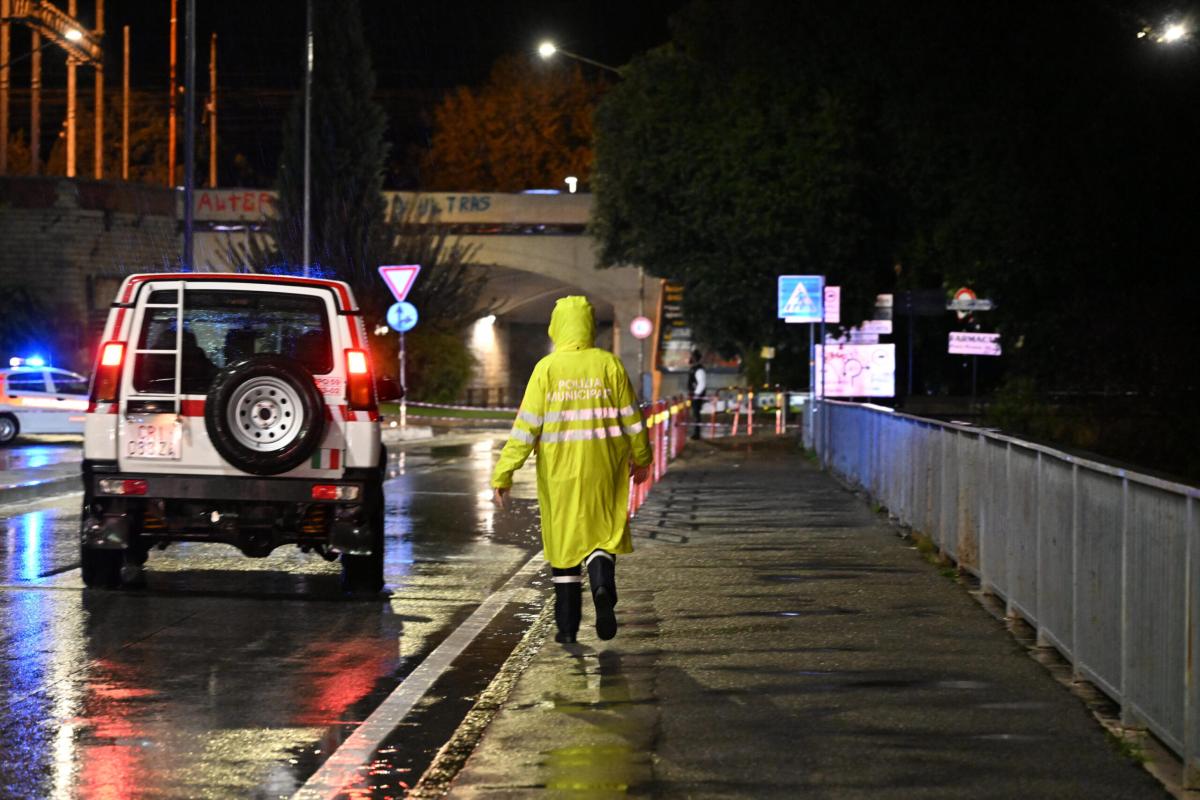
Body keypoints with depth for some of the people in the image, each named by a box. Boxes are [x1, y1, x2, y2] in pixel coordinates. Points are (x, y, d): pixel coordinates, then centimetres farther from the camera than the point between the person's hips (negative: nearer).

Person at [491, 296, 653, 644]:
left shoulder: (547, 368, -5)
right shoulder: (609, 365, -2)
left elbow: (527, 426, -8)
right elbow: (631, 418, 5)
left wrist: (503, 473, -5)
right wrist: (641, 458, 21)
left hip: (558, 470, 0)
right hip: (603, 468, 0)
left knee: (564, 539, 11)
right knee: (603, 533, 12)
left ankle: (567, 626, 12)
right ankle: (602, 582, -21)